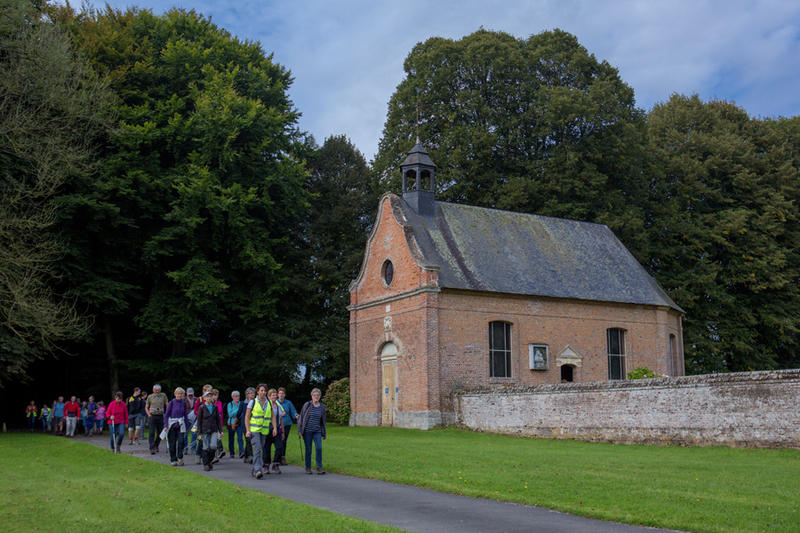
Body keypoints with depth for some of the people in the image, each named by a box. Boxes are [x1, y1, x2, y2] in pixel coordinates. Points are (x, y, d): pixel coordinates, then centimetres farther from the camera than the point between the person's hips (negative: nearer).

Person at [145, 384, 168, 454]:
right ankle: (152, 448, -10)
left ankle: (156, 446, 29)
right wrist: (148, 414, -4)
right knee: (152, 433, -9)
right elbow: (146, 407, 12)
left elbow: (167, 405, 8)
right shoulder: (150, 397, 5)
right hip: (152, 416, -2)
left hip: (160, 417, 2)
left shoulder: (163, 396, 5)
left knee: (160, 433, 8)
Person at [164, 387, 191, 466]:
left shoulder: (184, 403, 5)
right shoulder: (172, 402, -4)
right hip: (172, 424, -2)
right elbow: (166, 414, -2)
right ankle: (173, 460, 12)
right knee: (172, 443, 2)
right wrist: (165, 425, -10)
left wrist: (187, 426, 10)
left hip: (181, 425, 2)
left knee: (181, 441, -12)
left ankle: (180, 458, 0)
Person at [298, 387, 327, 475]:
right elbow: (301, 417, 1)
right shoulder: (307, 405, -3)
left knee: (319, 448, -10)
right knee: (308, 450, 3)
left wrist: (323, 434, 14)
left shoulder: (322, 406, 6)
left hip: (317, 431, 2)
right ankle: (308, 468, 15)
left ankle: (319, 467, -1)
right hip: (307, 431, -2)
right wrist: (300, 430, -4)